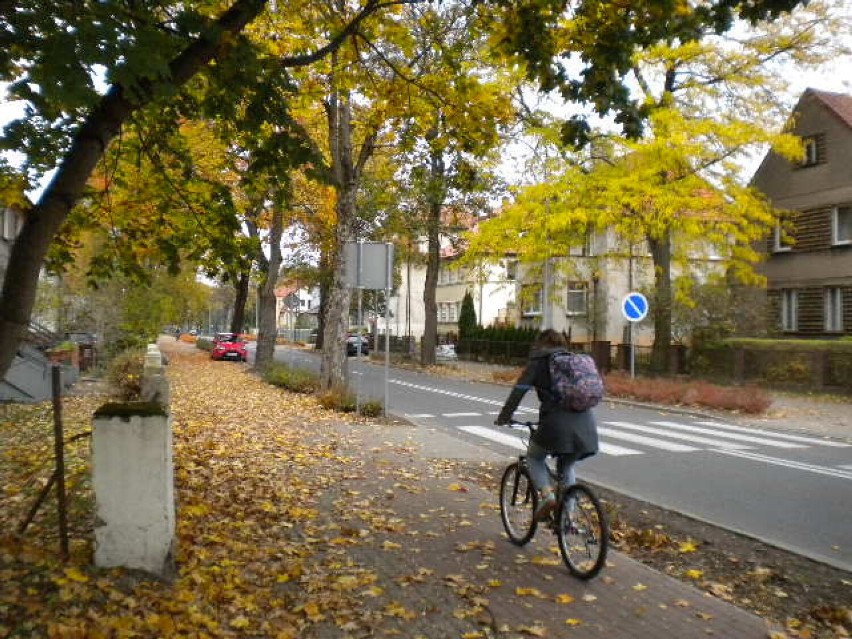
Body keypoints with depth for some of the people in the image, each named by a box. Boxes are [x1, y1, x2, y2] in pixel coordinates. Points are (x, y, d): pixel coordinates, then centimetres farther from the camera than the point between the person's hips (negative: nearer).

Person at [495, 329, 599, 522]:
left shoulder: (538, 362, 9)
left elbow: (519, 390, 1)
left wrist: (503, 417, 11)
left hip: (557, 424, -5)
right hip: (585, 424, 5)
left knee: (534, 457, 21)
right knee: (568, 466, 27)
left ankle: (547, 495, -1)